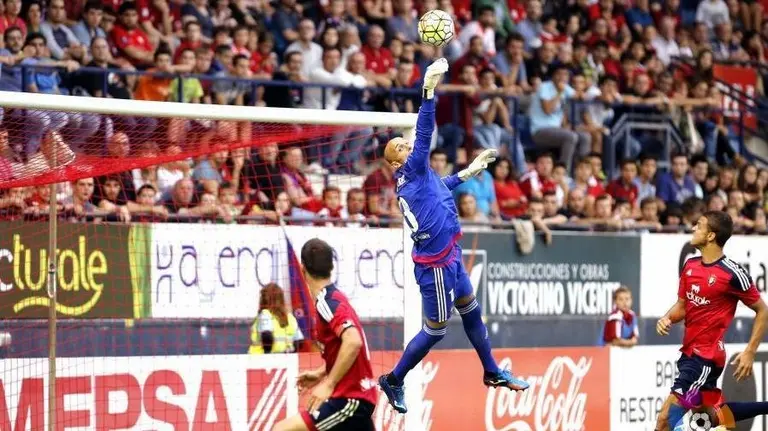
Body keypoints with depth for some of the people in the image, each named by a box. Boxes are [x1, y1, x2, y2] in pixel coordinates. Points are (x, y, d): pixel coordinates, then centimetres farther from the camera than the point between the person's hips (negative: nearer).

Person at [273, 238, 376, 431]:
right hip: (361, 397, 10)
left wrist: (328, 384, -26)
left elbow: (353, 342, -31)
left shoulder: (326, 302, -15)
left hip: (349, 399, -10)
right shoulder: (334, 297, 13)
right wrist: (320, 374, 21)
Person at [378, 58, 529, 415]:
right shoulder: (412, 171, -14)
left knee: (472, 313, 21)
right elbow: (424, 133, -27)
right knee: (435, 330, 2)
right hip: (435, 264, -10)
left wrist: (468, 172, 37)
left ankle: (492, 373, 35)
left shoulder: (416, 178, 11)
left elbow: (440, 186, 34)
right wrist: (429, 89, -34)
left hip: (448, 258, 10)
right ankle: (394, 380, 15)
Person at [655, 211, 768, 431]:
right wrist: (668, 318, -6)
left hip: (706, 357, -9)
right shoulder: (690, 266, 5)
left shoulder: (732, 273, -15)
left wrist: (750, 352, -11)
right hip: (688, 353, 9)